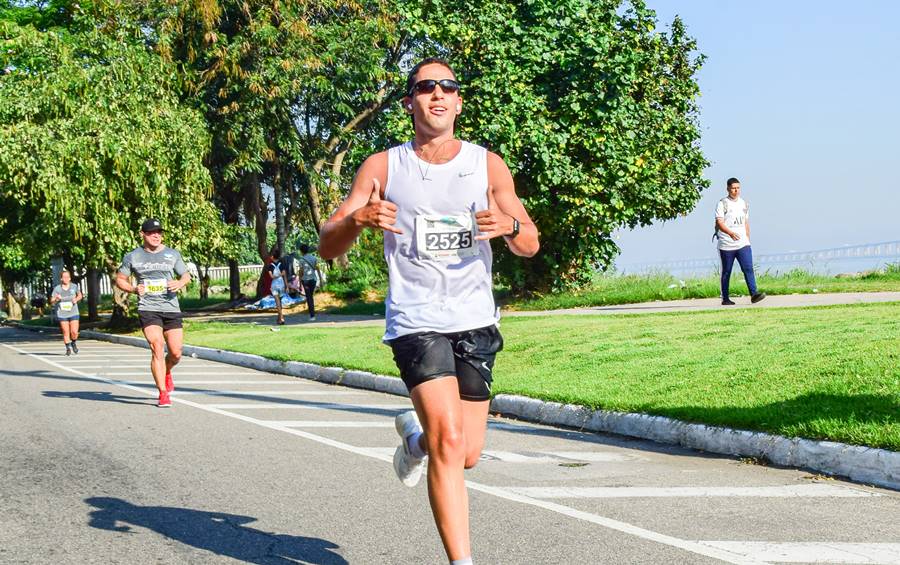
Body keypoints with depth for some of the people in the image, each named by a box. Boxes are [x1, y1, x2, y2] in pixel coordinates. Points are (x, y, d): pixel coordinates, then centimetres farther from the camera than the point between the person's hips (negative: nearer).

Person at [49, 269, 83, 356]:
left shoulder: (74, 286, 1)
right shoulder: (57, 288, -4)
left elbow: (80, 295, 17)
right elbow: (52, 301, -2)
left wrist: (76, 299, -4)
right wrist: (56, 299, -24)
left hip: (73, 313, 1)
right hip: (62, 314, -1)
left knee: (74, 332, -6)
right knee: (66, 332, -2)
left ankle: (74, 343, 24)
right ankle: (68, 348, 14)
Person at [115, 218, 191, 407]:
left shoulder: (173, 254, 9)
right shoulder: (132, 257, 4)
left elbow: (186, 275, 16)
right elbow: (120, 279, 12)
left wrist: (180, 283, -8)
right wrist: (133, 289, -8)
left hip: (171, 308, 2)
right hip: (148, 309, -2)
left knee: (176, 353, 2)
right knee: (157, 349, -16)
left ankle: (167, 373, 38)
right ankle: (163, 393, -10)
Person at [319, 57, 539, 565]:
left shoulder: (488, 165, 5)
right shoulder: (383, 167, 1)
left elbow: (531, 246, 4)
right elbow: (328, 247, -2)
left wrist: (510, 225, -21)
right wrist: (358, 219, -25)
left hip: (476, 322, 3)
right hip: (416, 322, -3)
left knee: (468, 455, 8)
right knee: (450, 443, -19)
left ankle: (415, 437, 42)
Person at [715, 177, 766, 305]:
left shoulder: (744, 204, 14)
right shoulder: (722, 204, -4)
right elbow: (719, 223, -15)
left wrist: (748, 239, 19)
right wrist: (730, 233, -31)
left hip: (743, 244, 4)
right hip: (726, 245, -4)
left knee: (748, 268, -11)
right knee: (726, 272, 4)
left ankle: (754, 294, -18)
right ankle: (725, 299, 12)